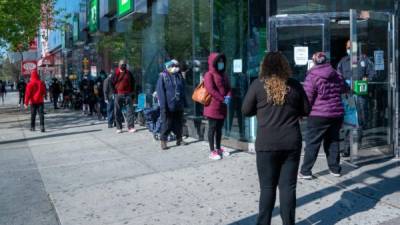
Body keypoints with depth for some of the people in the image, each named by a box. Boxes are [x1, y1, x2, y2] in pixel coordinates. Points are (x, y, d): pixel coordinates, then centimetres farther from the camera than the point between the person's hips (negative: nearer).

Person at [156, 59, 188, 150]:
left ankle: (179, 139, 26)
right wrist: (163, 105, -16)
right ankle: (163, 141, 7)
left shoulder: (179, 76, 10)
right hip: (168, 106, -5)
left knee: (179, 123, 13)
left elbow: (183, 90, 15)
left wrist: (185, 103, 12)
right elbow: (160, 91, -10)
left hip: (179, 105, 5)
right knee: (166, 124, -1)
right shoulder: (163, 76, -6)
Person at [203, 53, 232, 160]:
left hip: (222, 106, 7)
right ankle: (212, 151, 0)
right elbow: (210, 89, -18)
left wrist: (228, 96, -7)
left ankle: (218, 149, 23)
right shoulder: (209, 75, -9)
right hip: (213, 106, -7)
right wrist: (222, 99, -17)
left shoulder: (223, 75, 16)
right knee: (212, 128, -3)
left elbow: (228, 88, 15)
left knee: (219, 128, 13)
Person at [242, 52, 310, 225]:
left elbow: (246, 111, 2)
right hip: (292, 142, 2)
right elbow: (306, 111, 10)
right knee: (288, 186, 8)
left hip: (267, 144, -2)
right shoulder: (294, 85, 2)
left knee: (268, 187, 7)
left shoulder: (258, 84, -4)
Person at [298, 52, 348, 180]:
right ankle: (335, 169, 22)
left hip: (318, 115, -5)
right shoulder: (337, 76, 6)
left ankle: (305, 171, 1)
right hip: (337, 114, 5)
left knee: (312, 143, 0)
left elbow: (307, 98, -14)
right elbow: (344, 89, 23)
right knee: (333, 142, 16)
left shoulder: (312, 76, -11)